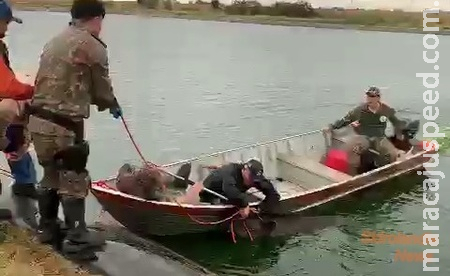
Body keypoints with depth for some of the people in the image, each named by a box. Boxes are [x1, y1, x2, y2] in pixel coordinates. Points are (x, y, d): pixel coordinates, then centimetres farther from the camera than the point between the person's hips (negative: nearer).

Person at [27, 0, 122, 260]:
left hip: (39, 119, 8)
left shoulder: (55, 41, 16)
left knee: (51, 175, 22)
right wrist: (113, 105, 22)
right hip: (64, 125, -8)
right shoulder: (93, 46, -8)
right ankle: (76, 240, 11)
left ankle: (47, 228, 34)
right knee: (74, 182, 3)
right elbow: (102, 89, -1)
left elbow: (53, 81, 15)